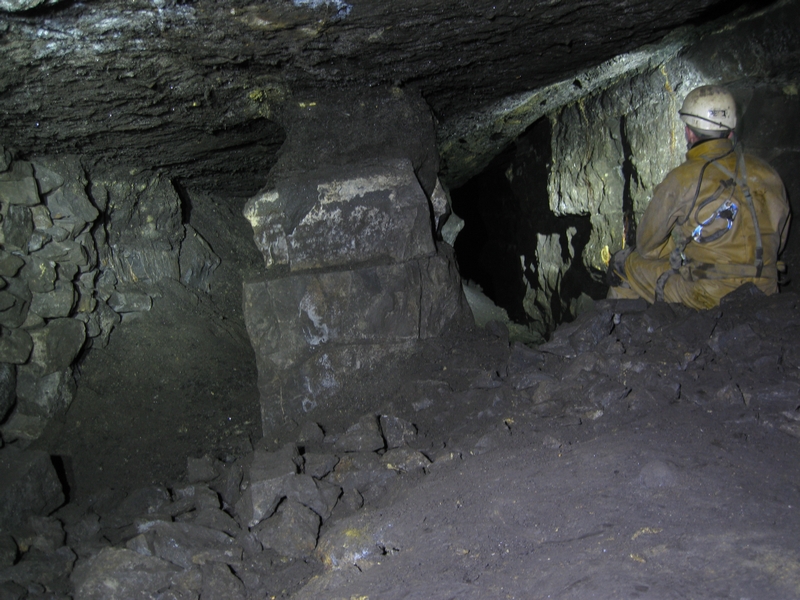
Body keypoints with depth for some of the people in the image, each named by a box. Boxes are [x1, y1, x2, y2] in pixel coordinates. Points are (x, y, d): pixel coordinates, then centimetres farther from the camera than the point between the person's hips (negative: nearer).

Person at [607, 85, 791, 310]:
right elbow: (779, 240, 13)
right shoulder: (765, 173, 1)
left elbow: (646, 244, -2)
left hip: (707, 299, -6)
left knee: (621, 264, 13)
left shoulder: (682, 180, -14)